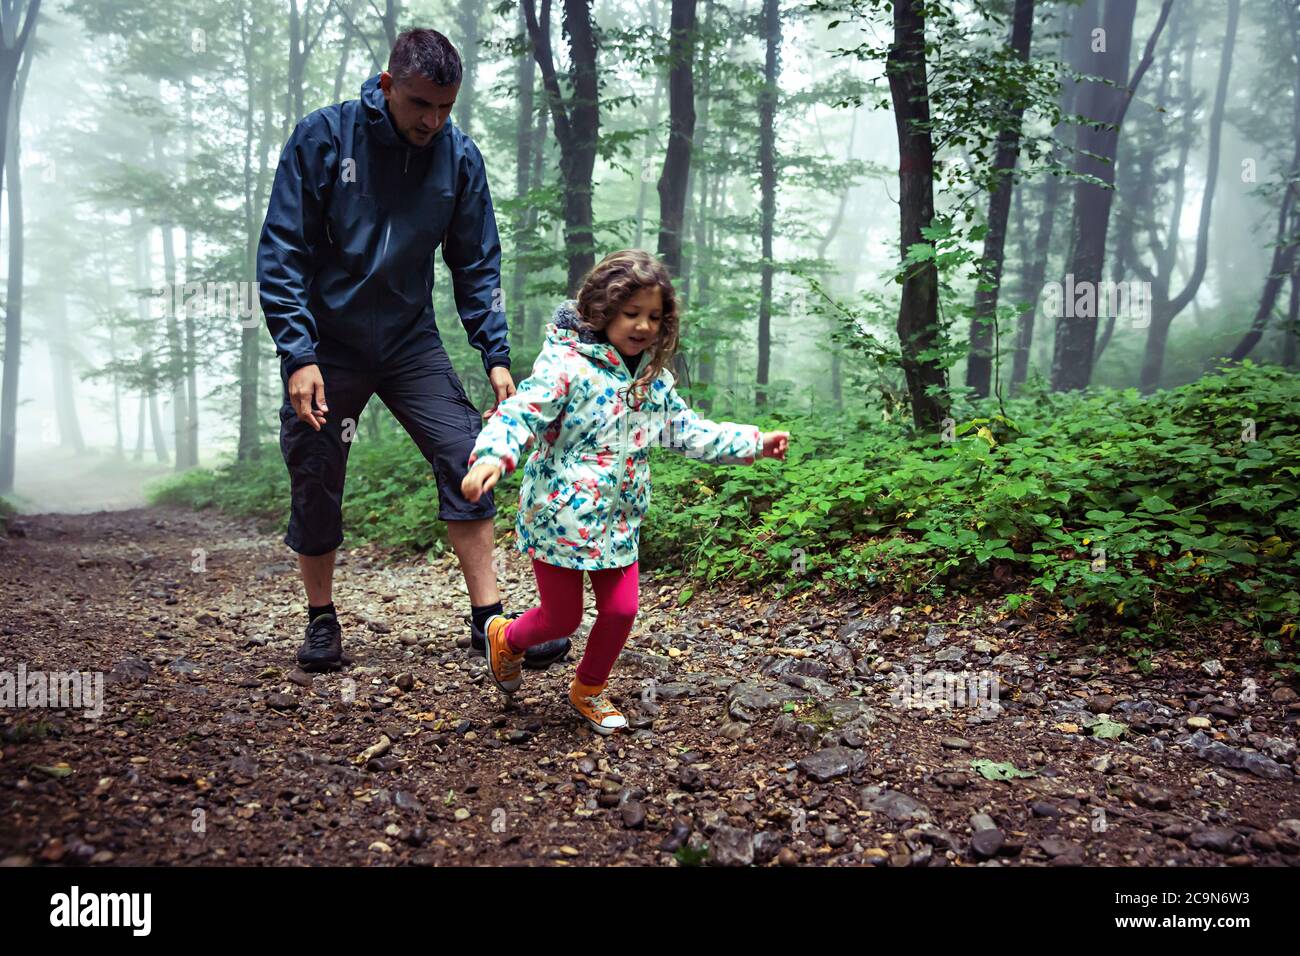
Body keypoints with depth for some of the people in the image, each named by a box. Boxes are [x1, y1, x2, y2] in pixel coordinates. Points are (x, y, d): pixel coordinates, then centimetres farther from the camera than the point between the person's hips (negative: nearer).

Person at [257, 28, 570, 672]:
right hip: (326, 346, -1)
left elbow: (477, 266, 3)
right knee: (314, 485, 4)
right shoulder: (323, 137, -11)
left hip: (411, 342, 2)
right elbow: (282, 253, -11)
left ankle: (487, 617, -2)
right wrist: (298, 355, -20)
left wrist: (495, 354, -7)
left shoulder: (459, 157, -4)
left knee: (466, 458, -10)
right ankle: (321, 620, 23)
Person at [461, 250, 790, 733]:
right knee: (562, 617, 5)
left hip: (619, 523, 6)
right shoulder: (566, 365, -16)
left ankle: (588, 691, 34)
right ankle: (506, 638, 41)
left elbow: (689, 431, 16)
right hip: (558, 519, -6)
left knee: (620, 611, 7)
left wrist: (754, 441, 13)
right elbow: (518, 413, -24)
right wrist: (492, 455, -44)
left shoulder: (654, 379, 7)